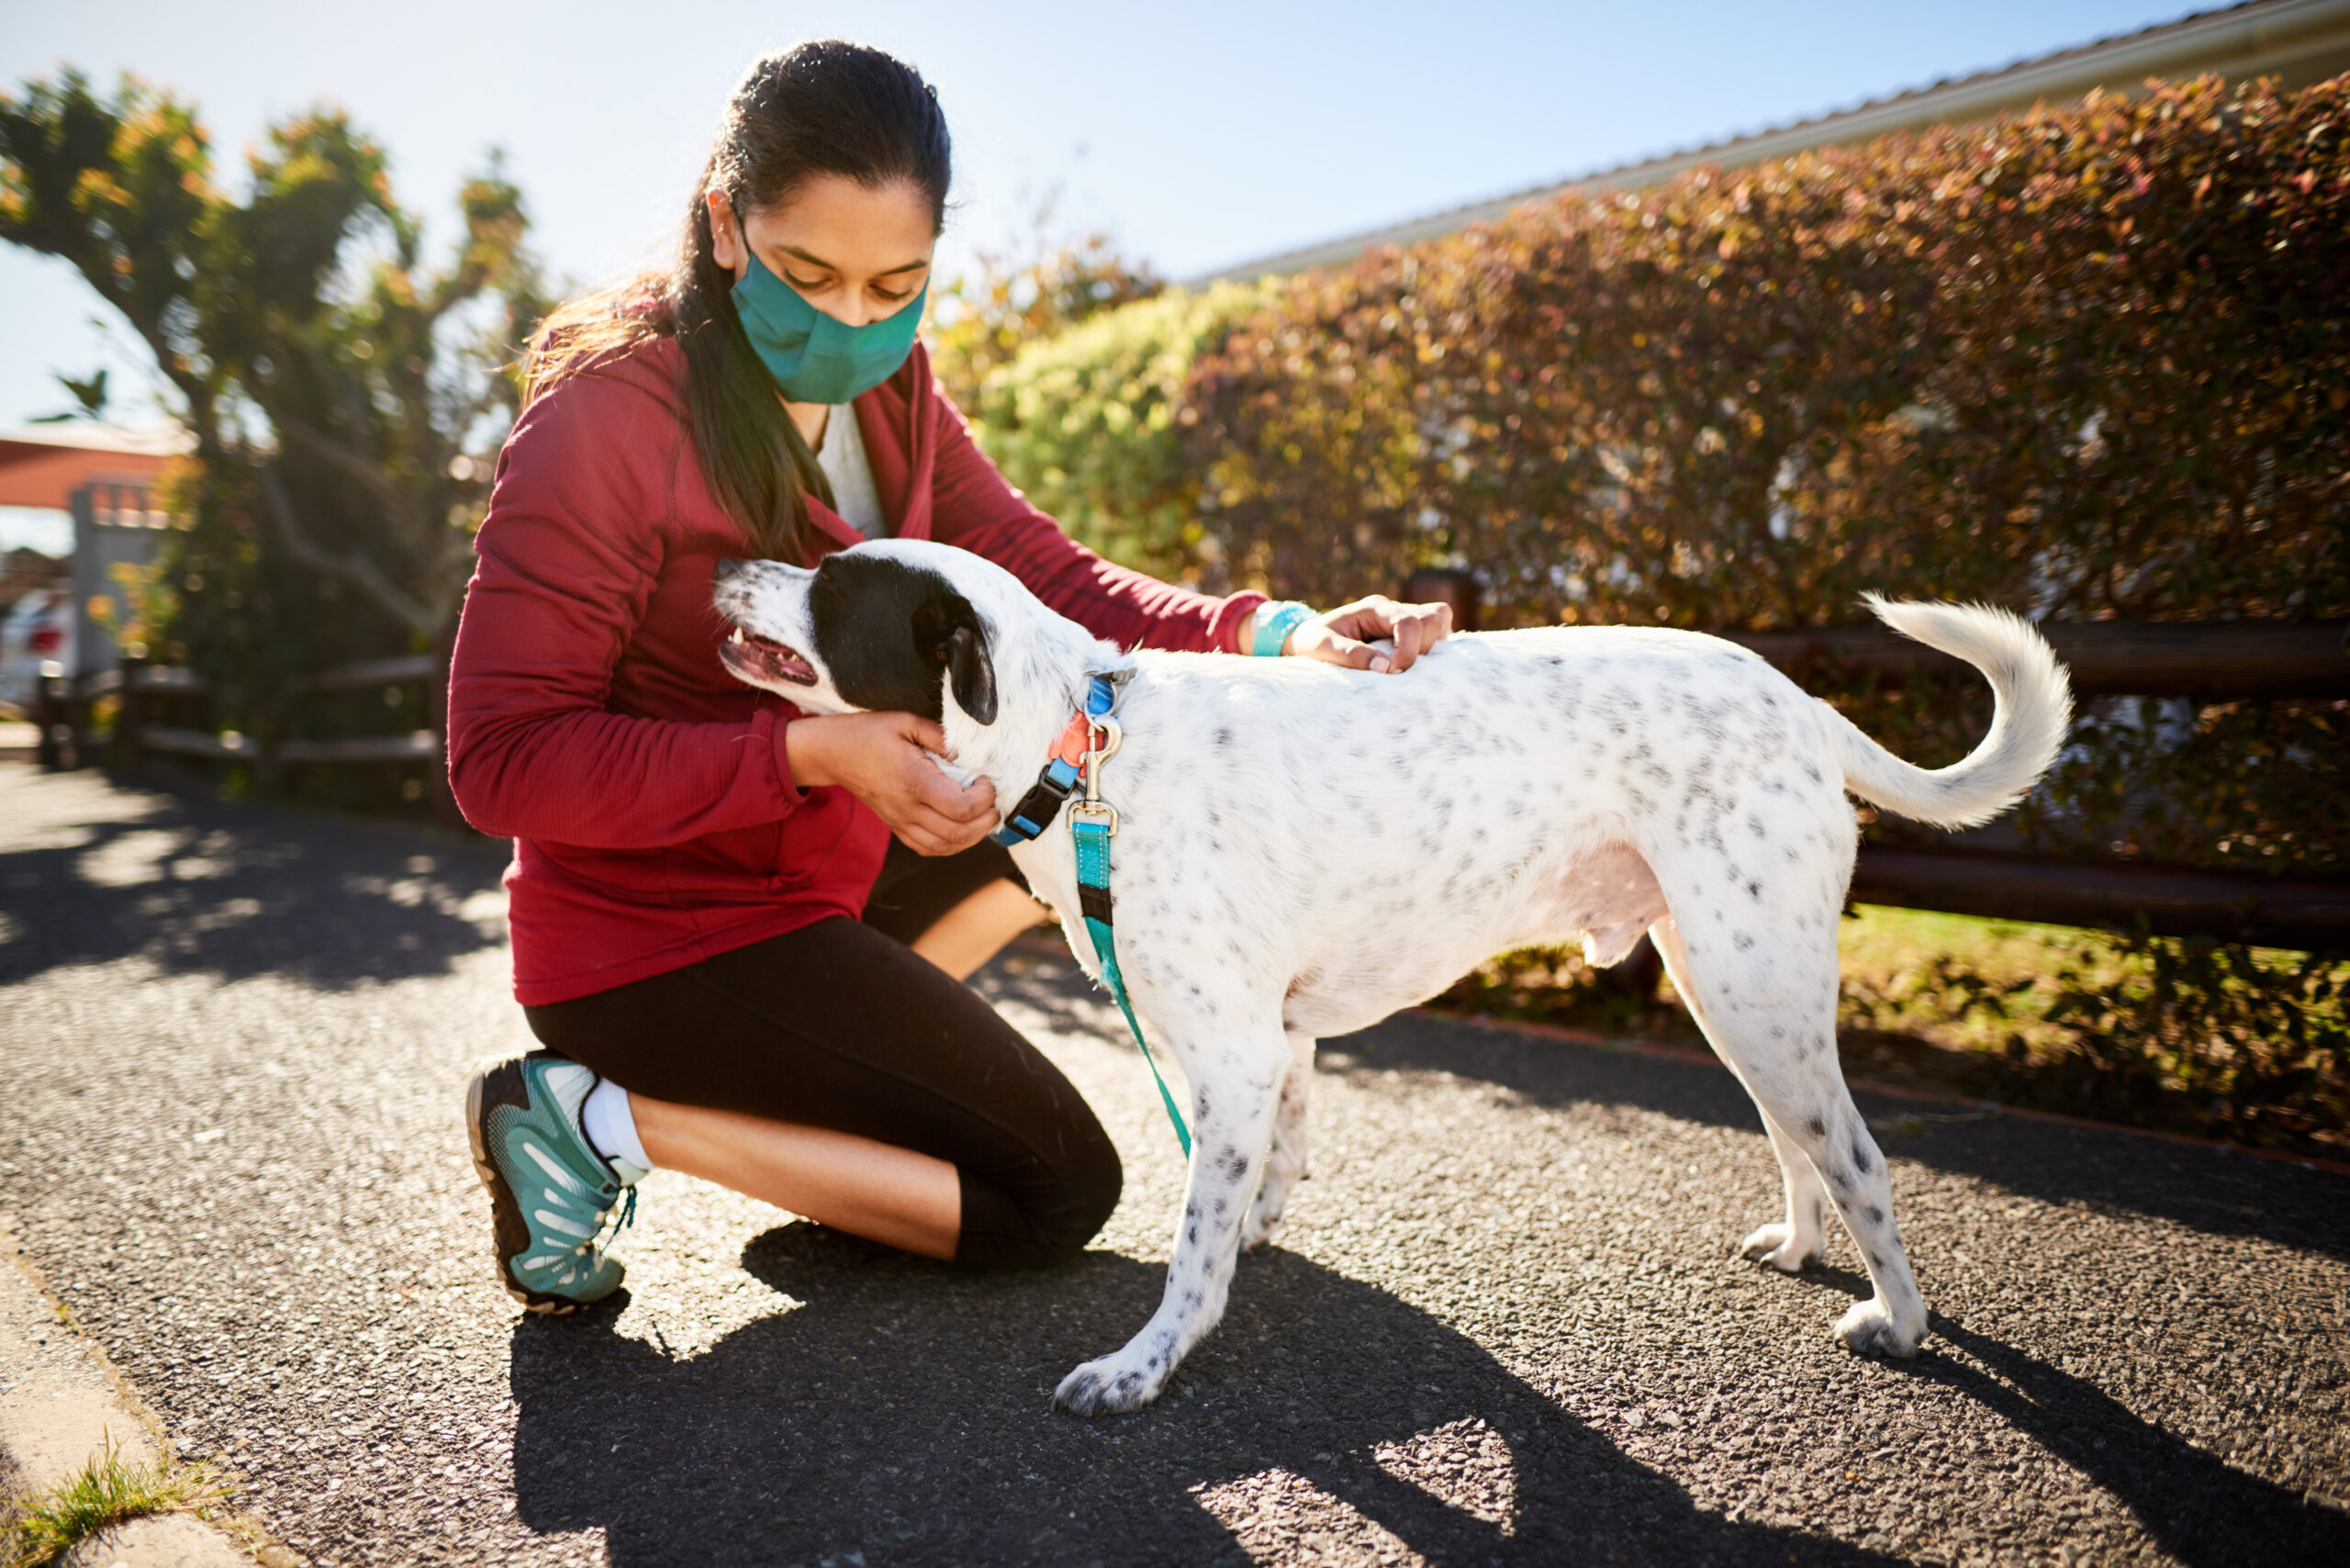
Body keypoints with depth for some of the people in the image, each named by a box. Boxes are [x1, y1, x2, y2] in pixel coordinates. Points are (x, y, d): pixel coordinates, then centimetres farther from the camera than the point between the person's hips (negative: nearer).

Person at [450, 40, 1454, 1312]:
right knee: (1057, 1192, -4)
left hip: (815, 865, 8)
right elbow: (505, 758, -23)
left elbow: (1041, 575, -7)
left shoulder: (884, 385, 1)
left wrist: (1271, 634, -23)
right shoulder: (610, 408, -22)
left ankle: (837, 1072, 10)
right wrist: (813, 753, -33)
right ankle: (605, 1119, -4)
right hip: (660, 941, -8)